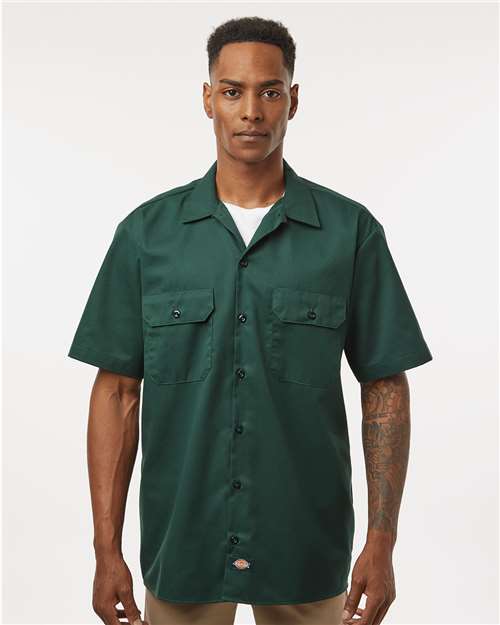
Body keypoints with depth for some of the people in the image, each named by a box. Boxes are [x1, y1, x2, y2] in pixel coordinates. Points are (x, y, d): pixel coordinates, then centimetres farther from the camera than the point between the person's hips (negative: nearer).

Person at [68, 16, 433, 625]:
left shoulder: (351, 231, -4)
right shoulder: (147, 232, -2)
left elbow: (385, 390, -2)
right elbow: (117, 391, -1)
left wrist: (381, 543, -7)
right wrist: (106, 549, -4)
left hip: (308, 552, 0)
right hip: (179, 547, 1)